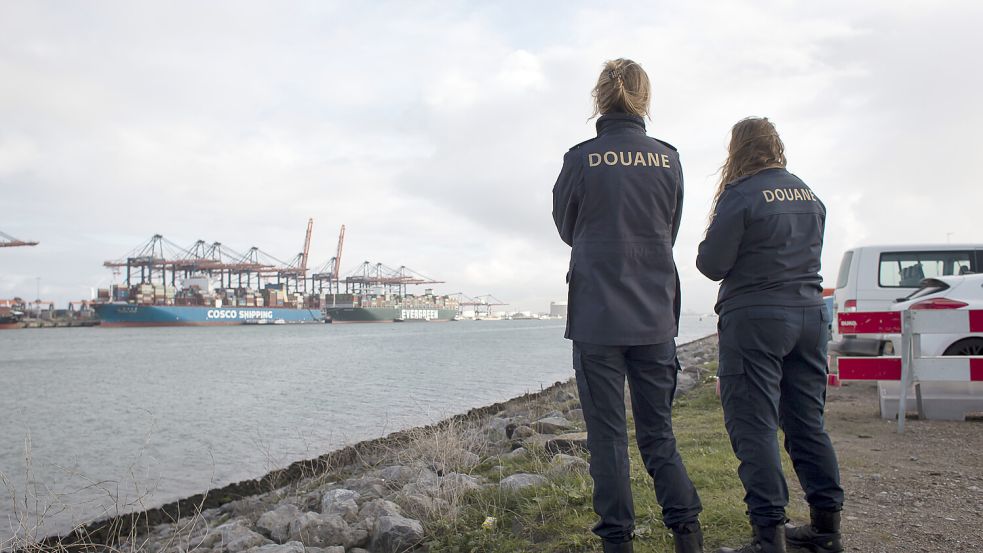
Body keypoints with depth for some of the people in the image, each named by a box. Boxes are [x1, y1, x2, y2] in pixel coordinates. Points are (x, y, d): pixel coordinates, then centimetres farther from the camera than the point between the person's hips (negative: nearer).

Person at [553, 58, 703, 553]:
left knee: (607, 435, 5)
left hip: (597, 316, -3)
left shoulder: (581, 159, -6)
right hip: (655, 316, 3)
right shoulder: (668, 159, 3)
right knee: (658, 432, 14)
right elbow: (670, 232, 13)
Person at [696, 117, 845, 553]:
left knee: (754, 427, -3)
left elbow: (711, 264, -11)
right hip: (810, 314, 8)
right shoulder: (808, 194, 13)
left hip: (755, 318, -7)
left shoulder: (741, 194, -10)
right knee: (807, 423, 14)